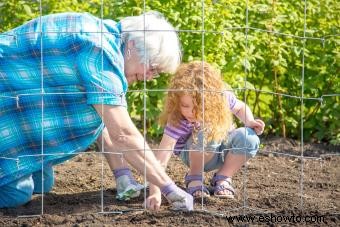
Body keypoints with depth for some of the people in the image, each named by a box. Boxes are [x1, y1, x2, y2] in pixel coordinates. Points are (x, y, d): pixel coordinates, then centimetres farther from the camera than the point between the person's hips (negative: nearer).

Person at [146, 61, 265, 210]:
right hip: (196, 155, -3)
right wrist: (155, 192, -54)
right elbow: (161, 159, -42)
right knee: (206, 134, -37)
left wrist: (249, 122, -20)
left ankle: (223, 178, -4)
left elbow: (241, 107, 1)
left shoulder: (223, 98, -25)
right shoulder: (178, 121, -35)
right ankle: (194, 179, -10)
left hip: (222, 150, 3)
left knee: (250, 138, -28)